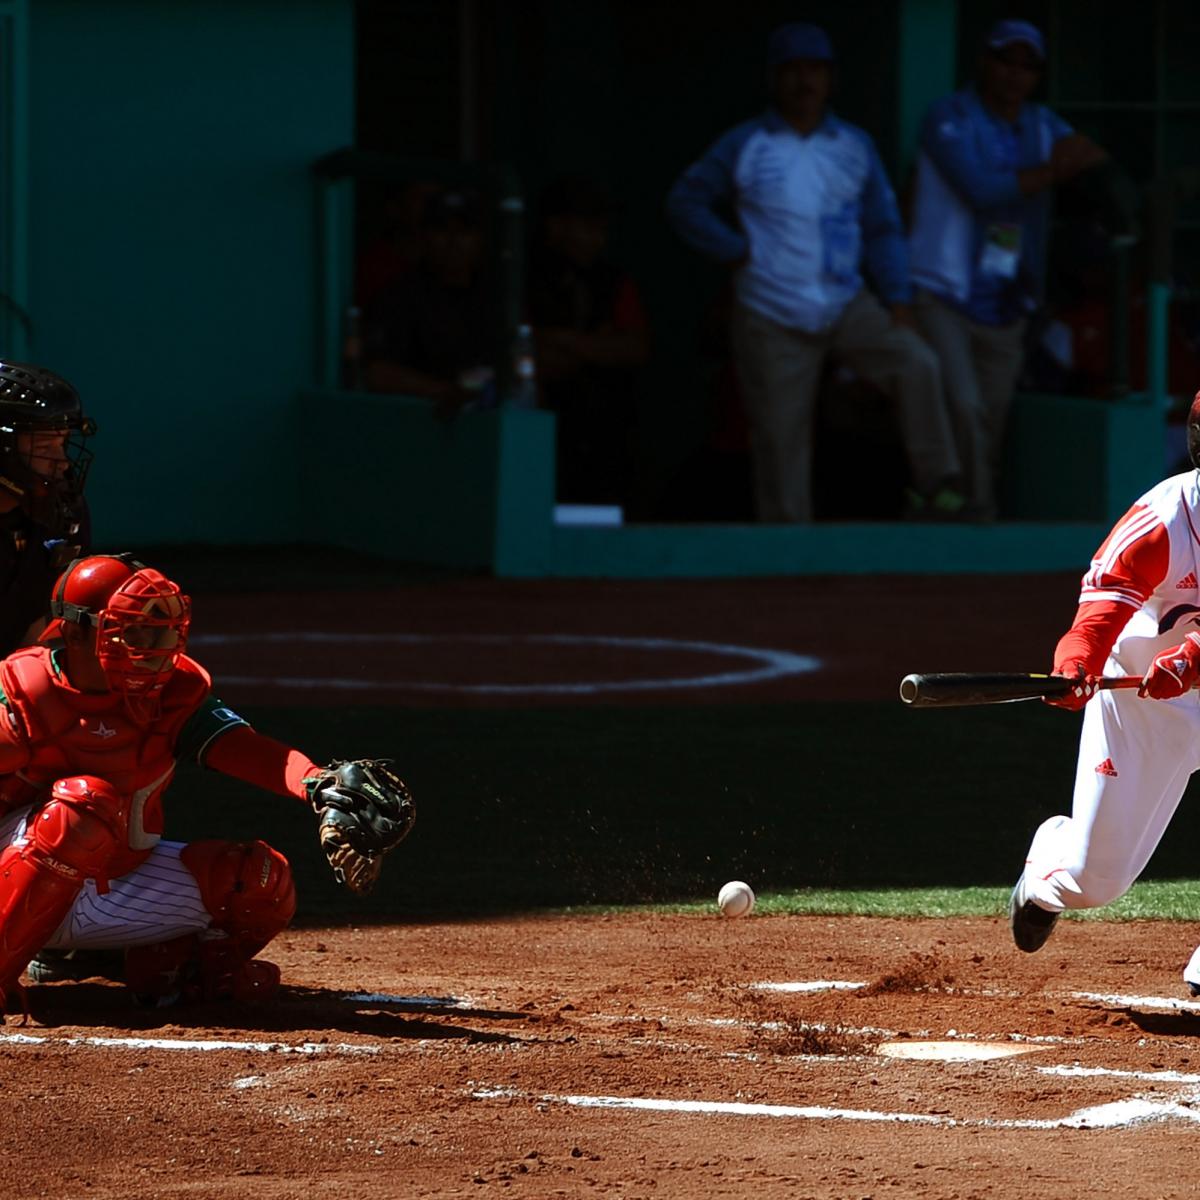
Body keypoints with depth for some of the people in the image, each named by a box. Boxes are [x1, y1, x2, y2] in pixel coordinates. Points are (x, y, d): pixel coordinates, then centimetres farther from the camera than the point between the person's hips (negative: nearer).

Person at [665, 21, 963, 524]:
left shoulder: (855, 147, 7)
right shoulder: (743, 145, 0)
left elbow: (883, 229, 7)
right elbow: (685, 202, 3)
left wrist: (898, 301, -4)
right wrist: (735, 251, -6)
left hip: (848, 307, 2)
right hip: (773, 319, -2)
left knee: (916, 364, -21)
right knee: (781, 442, 0)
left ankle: (937, 486, -19)